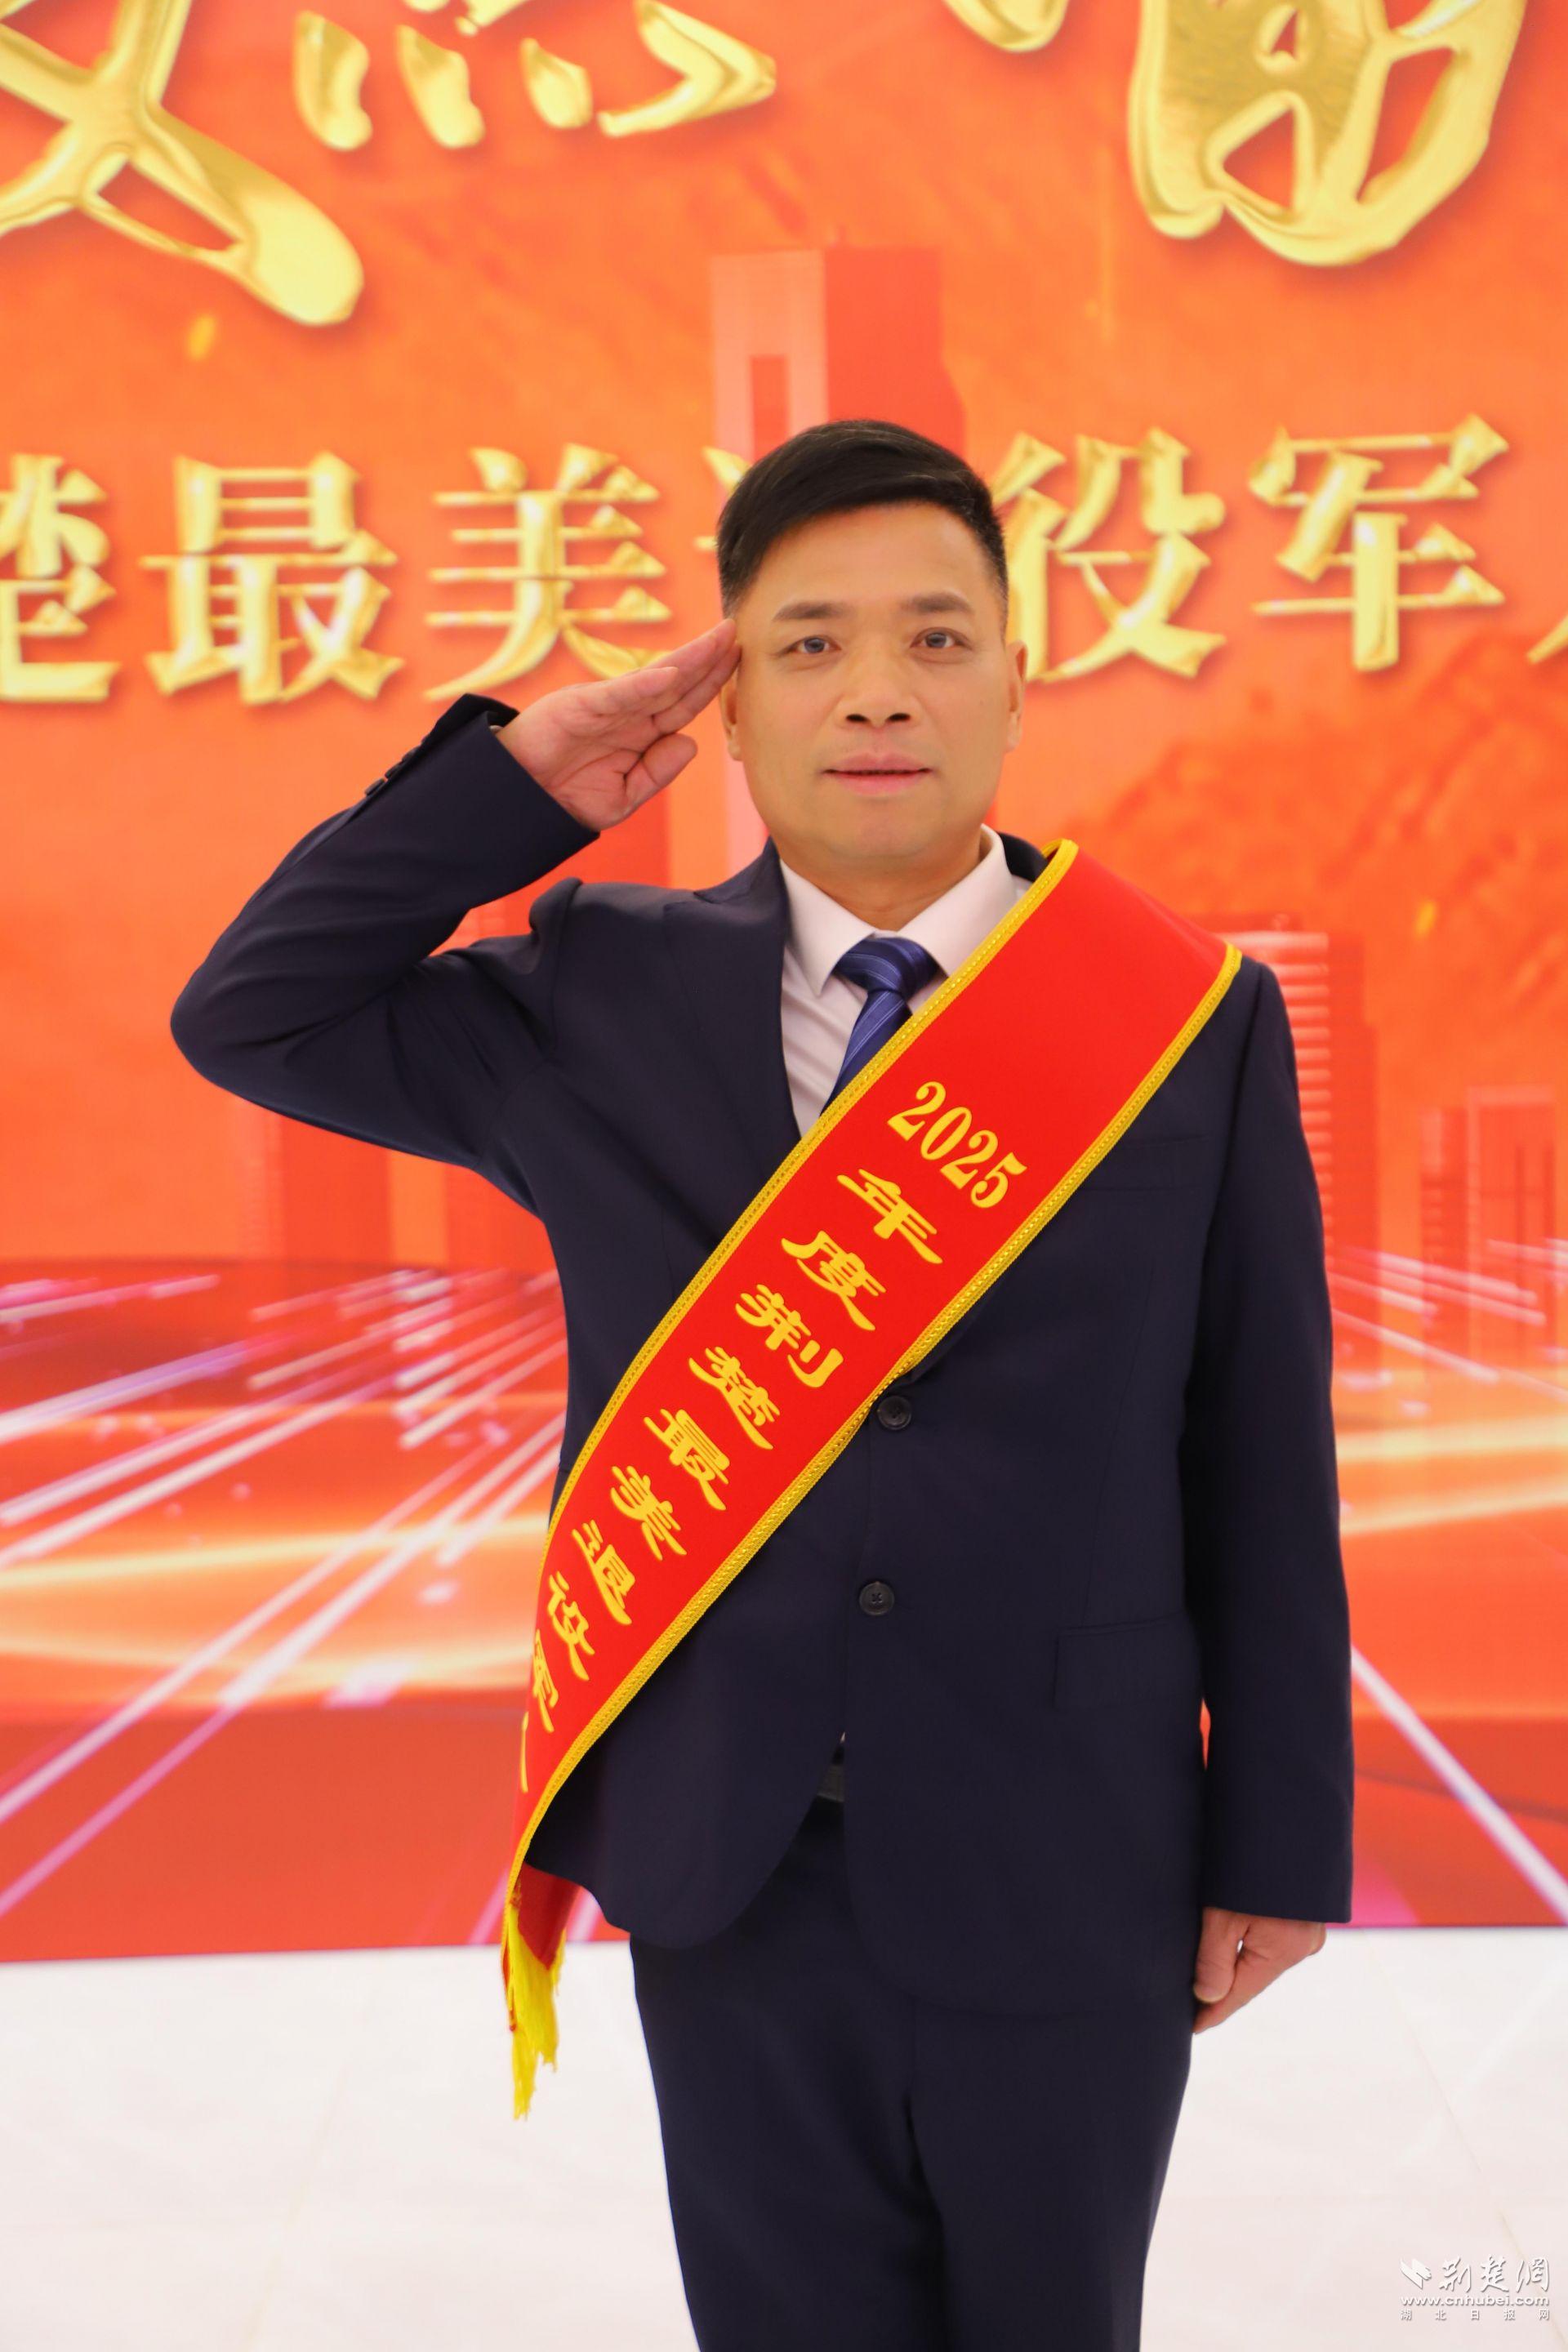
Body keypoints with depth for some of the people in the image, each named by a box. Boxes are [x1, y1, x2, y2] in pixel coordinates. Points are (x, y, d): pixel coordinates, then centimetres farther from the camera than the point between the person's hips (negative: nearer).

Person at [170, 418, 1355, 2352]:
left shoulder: (1200, 1025, -6)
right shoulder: (605, 997, -1)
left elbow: (1264, 1463, -4)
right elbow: (247, 1019, 1)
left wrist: (1280, 1847, -1)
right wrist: (518, 781, -7)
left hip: (1070, 1895, 0)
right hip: (733, 1885, 1)